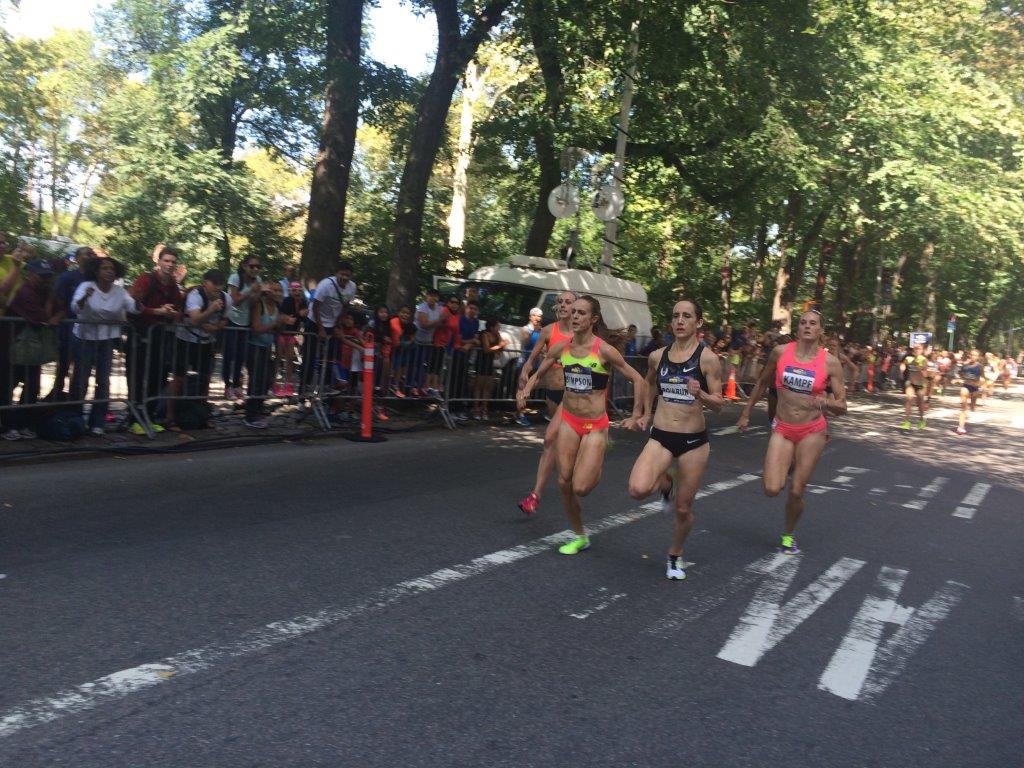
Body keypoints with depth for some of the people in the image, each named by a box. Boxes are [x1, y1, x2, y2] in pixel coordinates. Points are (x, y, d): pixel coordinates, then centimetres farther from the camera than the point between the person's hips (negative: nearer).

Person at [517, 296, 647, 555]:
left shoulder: (604, 350, -14)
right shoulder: (561, 348, -1)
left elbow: (637, 380, -7)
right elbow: (539, 374, 14)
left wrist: (636, 416, -8)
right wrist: (526, 389, -6)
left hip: (595, 426, -5)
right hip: (569, 421, 5)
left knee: (581, 488, -11)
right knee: (564, 482, 5)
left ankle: (597, 468, 25)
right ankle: (579, 536, 25)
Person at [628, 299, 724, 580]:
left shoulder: (708, 358, -9)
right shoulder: (657, 356, 2)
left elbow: (719, 404, -8)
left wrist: (700, 394, -27)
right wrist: (645, 414, 19)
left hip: (694, 441, -2)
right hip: (660, 437, 2)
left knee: (683, 509, 8)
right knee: (638, 489, -23)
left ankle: (675, 556, 37)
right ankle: (665, 484, 14)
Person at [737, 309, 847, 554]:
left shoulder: (830, 362, -8)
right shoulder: (780, 352, -4)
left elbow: (842, 407, -5)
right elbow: (762, 382, 13)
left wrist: (825, 402, -27)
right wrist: (746, 413, 15)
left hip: (812, 432, -1)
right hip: (782, 430, 1)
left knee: (796, 492, 1)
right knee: (772, 489, -11)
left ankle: (788, 536, 30)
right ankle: (789, 466, 26)